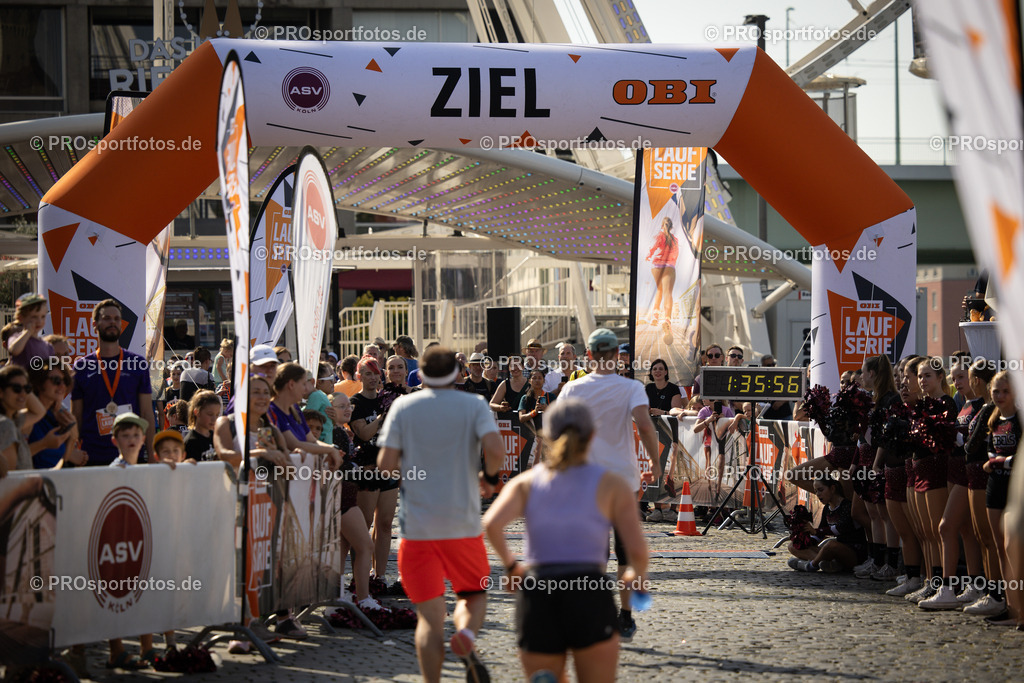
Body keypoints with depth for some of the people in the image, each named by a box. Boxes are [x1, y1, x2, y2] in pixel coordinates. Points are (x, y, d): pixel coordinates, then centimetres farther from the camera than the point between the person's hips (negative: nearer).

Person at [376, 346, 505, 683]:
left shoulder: (403, 406, 3)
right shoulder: (474, 405, 1)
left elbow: (386, 464, -4)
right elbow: (495, 449, -15)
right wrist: (490, 476, 5)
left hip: (417, 525, 0)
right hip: (463, 523, 0)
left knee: (429, 616, 3)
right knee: (474, 594, 19)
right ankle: (466, 635, -13)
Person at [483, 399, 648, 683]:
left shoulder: (525, 483, 10)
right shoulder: (612, 485, 5)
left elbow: (492, 524, -8)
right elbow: (637, 550, -3)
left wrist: (510, 565, 10)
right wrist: (637, 575, 19)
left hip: (536, 598, 2)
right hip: (590, 596, -2)